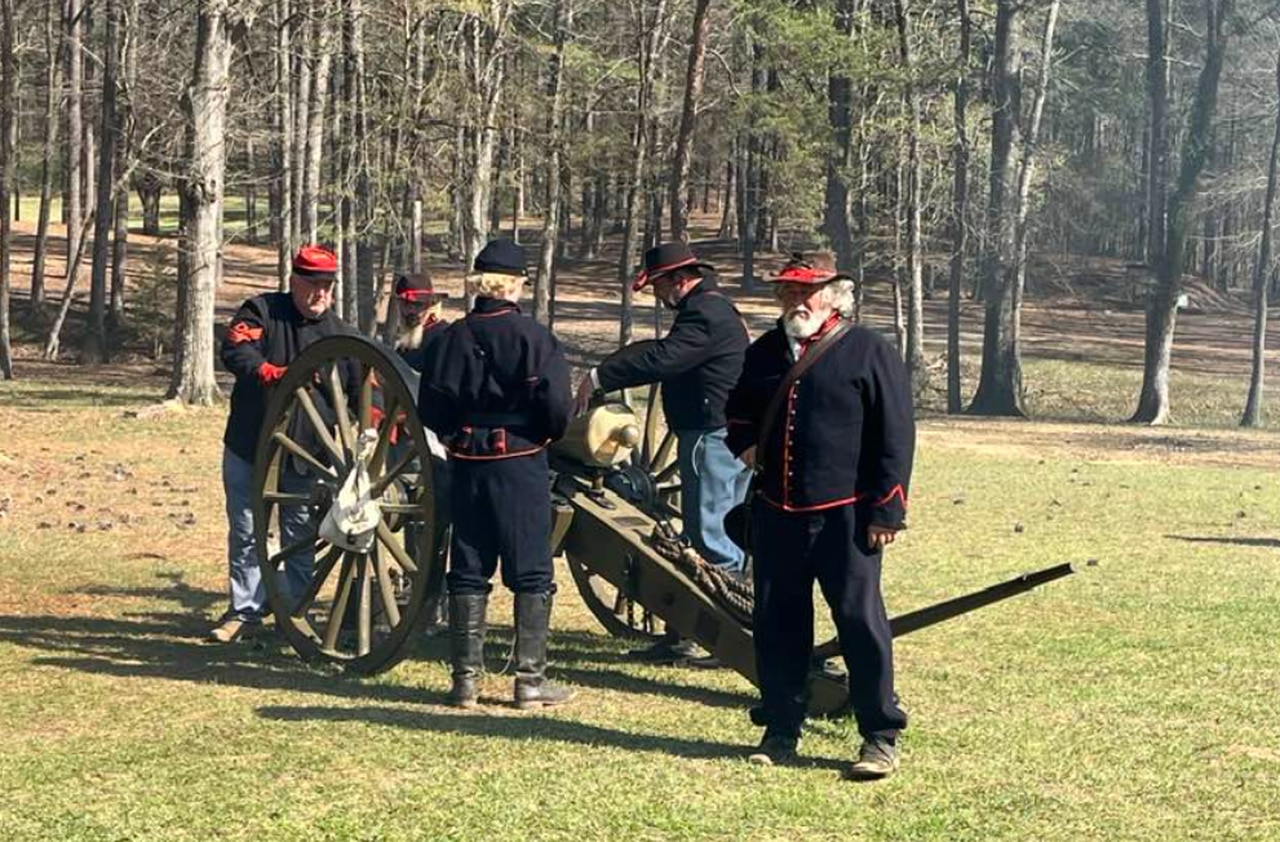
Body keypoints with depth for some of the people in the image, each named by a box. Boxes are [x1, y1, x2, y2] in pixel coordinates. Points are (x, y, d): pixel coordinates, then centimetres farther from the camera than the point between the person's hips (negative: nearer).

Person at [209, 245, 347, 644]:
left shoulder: (338, 334, 3)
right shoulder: (261, 311, -4)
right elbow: (234, 351, -20)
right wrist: (276, 374, -33)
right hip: (248, 446, -1)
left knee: (301, 537, 7)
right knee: (245, 533, 6)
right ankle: (245, 610, 15)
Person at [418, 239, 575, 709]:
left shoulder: (451, 337, 1)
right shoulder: (533, 337, -9)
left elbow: (431, 410, 1)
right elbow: (558, 406, -13)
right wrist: (548, 434, 7)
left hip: (468, 464, 4)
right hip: (522, 463, -3)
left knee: (468, 572, 10)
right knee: (531, 573, 4)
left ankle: (465, 678, 10)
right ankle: (530, 679, 3)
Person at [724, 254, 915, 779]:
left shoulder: (869, 352, -3)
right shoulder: (763, 352, 14)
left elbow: (895, 437, -5)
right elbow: (739, 410, 31)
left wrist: (887, 512, -10)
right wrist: (743, 442, 7)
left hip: (845, 516, -5)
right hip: (776, 515, 5)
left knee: (860, 620, -4)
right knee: (776, 624, 9)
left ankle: (881, 738, 6)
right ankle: (781, 731, 22)